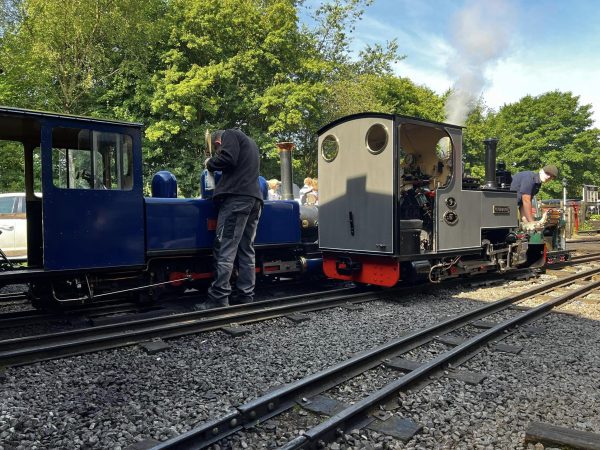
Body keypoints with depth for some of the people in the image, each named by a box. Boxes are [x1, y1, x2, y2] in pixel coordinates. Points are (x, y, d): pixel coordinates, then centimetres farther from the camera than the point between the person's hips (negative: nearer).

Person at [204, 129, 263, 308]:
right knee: (246, 251, 6)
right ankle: (245, 296, 5)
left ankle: (218, 298, -14)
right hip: (254, 198, 9)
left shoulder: (230, 135, 8)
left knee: (225, 249, -11)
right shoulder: (250, 143, 34)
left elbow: (227, 159, -10)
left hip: (236, 197, -9)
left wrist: (210, 163, 6)